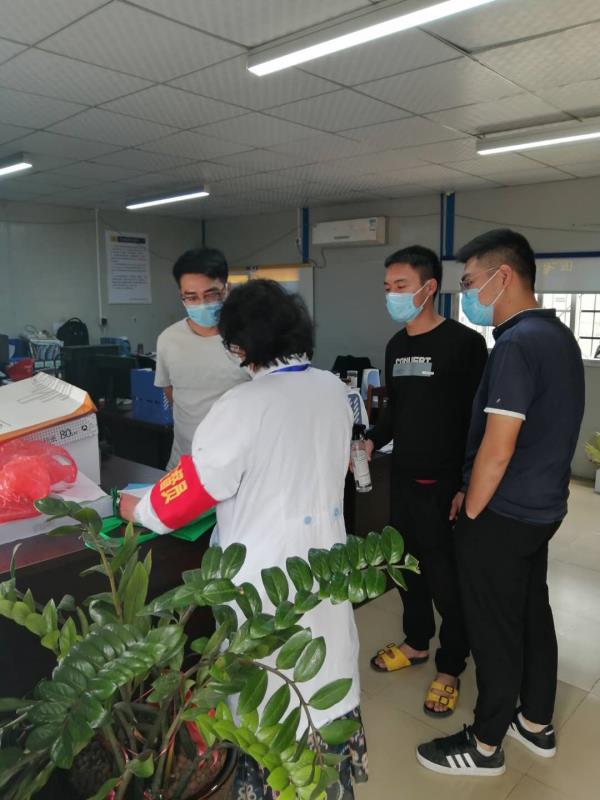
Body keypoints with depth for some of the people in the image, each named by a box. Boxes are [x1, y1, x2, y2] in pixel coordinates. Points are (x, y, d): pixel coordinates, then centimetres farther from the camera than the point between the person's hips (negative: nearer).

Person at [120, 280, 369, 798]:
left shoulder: (243, 407, -24)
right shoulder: (334, 389, -2)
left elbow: (193, 488, -16)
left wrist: (139, 510, 2)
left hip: (266, 572, -7)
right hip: (324, 557, 7)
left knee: (267, 685, 13)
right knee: (326, 661, 24)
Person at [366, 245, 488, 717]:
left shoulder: (464, 343, -14)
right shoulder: (396, 346, 9)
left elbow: (479, 420, -15)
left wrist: (468, 486, -17)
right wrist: (372, 443, 1)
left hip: (446, 484, -7)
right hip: (403, 479, 7)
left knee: (447, 578, 6)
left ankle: (450, 668, 25)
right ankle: (417, 643, 39)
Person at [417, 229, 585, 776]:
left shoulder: (517, 345, -23)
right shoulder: (559, 335, 8)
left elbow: (496, 450, -25)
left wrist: (470, 513, -10)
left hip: (503, 516, -9)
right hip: (543, 507, 9)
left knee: (496, 631, 6)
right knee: (532, 616, 20)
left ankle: (485, 746, 24)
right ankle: (536, 724, 38)